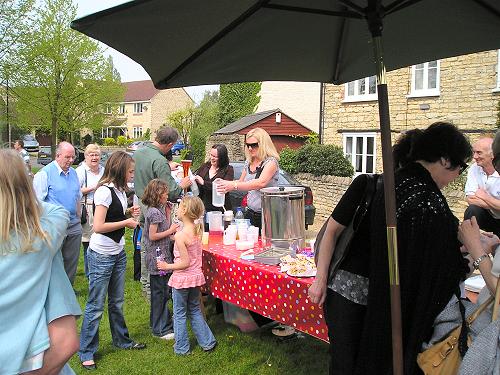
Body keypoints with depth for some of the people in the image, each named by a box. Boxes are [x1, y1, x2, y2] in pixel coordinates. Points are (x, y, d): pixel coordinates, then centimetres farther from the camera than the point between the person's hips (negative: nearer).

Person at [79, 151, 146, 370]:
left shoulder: (120, 190, 8)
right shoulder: (104, 191, -19)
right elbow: (98, 227, -24)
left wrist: (129, 212, 4)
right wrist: (126, 222, -16)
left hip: (118, 253, 8)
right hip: (101, 255, -8)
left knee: (117, 302, 20)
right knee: (96, 306, 2)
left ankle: (122, 340, 35)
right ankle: (86, 352, 16)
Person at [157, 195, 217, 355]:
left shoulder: (180, 235, -23)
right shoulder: (198, 230, -1)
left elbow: (185, 262, -23)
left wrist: (167, 266, -11)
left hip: (182, 278, -7)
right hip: (196, 276, 7)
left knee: (180, 314, 10)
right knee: (195, 311, 22)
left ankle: (181, 348, 22)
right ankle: (208, 342, 25)